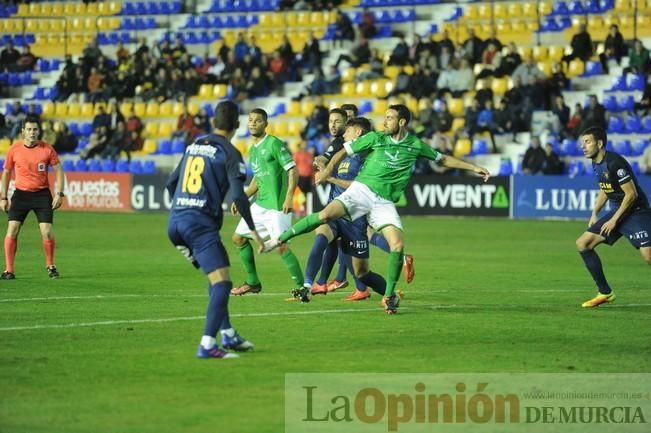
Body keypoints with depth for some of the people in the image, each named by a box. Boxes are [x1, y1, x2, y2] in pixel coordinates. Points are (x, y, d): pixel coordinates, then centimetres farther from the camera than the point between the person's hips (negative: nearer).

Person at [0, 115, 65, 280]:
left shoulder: (47, 149, -6)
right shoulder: (14, 149, -3)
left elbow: (58, 170, 1)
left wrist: (59, 194, -7)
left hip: (42, 194, -1)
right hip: (21, 194, 1)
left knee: (47, 232, -7)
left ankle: (50, 266, 16)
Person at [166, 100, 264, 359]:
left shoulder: (194, 146, 17)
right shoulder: (229, 153, -3)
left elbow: (171, 183, 24)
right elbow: (238, 195, -13)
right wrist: (252, 229, -3)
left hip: (175, 221, 8)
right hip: (201, 223, -8)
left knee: (214, 278, 23)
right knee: (222, 282, -11)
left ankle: (227, 335, 23)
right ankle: (207, 345, -23)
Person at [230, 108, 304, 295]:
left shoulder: (274, 144, -11)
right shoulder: (252, 150, 15)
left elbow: (293, 170, -15)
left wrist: (289, 197, -24)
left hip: (277, 205, -9)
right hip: (260, 204, 9)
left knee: (282, 246, -17)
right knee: (239, 238, 13)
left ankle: (301, 286, -9)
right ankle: (253, 283, 24)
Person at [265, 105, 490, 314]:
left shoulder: (415, 146, 7)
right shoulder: (375, 138, 2)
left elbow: (443, 159, 19)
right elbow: (345, 151, 9)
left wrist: (473, 167, 17)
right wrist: (328, 168, -3)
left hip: (385, 201, 2)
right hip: (362, 190, -2)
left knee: (397, 245, -17)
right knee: (326, 215, -27)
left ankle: (389, 295, -2)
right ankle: (280, 239, -14)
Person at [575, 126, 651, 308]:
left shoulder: (615, 162, -21)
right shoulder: (596, 164, 7)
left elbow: (631, 194, -21)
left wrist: (614, 220, -17)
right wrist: (594, 214, 14)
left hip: (636, 211, -9)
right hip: (616, 211, 9)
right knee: (583, 243, 2)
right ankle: (605, 293, 8)